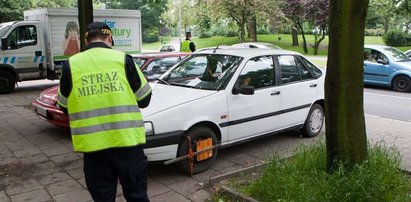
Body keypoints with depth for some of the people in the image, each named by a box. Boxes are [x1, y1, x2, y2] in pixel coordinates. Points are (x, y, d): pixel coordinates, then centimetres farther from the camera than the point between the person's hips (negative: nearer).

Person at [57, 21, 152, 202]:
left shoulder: (71, 64, 2)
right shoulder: (122, 59, -2)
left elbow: (64, 106, 11)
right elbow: (144, 99, 3)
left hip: (92, 144, 2)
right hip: (126, 140, -1)